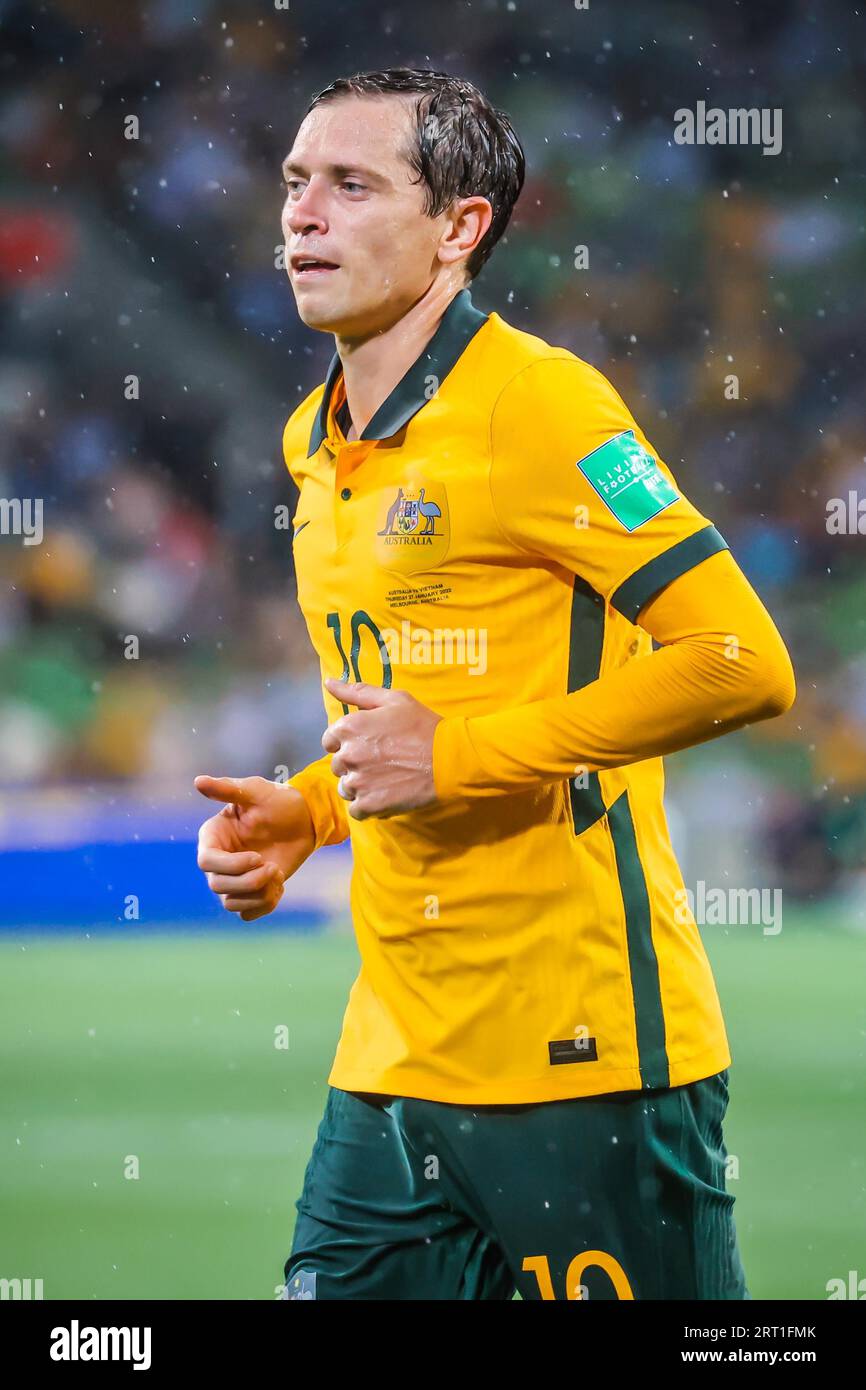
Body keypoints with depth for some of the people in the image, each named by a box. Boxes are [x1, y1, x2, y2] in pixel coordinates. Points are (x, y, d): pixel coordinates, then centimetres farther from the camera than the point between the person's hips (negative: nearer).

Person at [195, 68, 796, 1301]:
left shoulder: (537, 403, -10)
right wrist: (306, 815, 10)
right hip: (390, 1061, 8)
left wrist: (460, 755, -17)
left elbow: (745, 664, -17)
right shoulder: (315, 441, 15)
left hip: (582, 1058, -8)